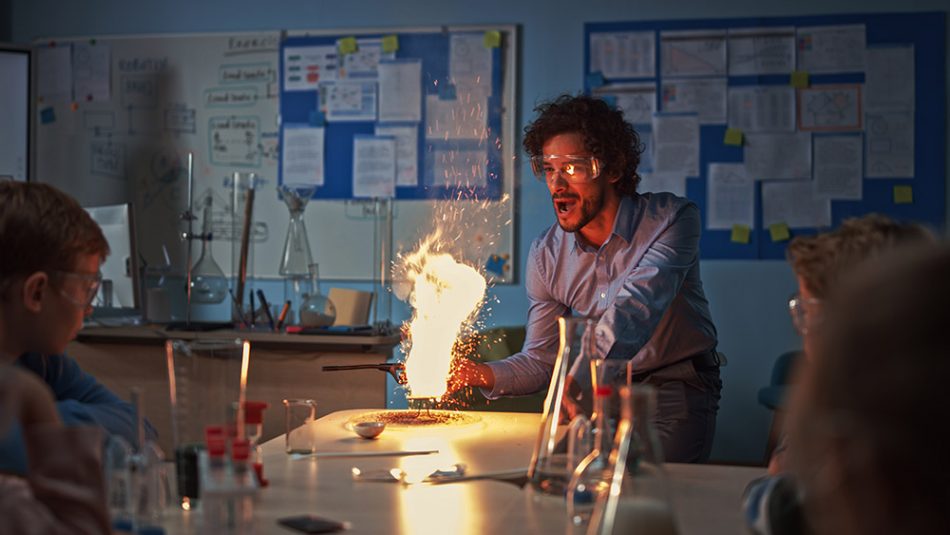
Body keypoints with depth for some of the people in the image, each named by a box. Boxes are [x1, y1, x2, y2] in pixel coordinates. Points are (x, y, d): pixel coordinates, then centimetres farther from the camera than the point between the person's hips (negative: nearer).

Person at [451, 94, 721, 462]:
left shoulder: (671, 219, -18)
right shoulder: (546, 255, -4)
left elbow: (632, 313, -33)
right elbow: (540, 359, -2)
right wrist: (481, 374, -24)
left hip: (676, 387, -4)